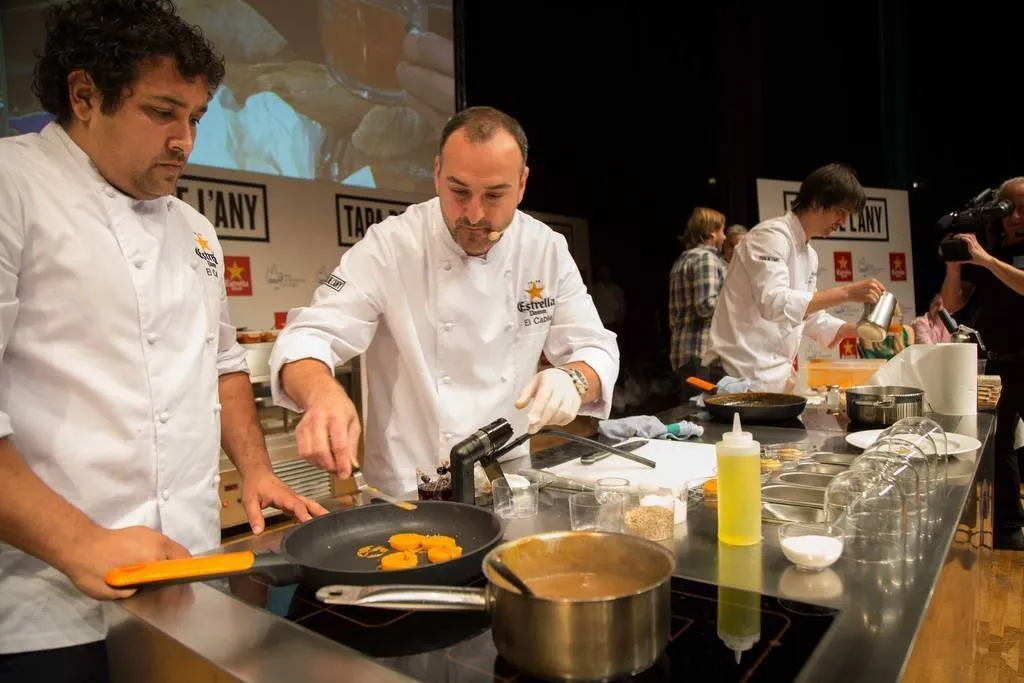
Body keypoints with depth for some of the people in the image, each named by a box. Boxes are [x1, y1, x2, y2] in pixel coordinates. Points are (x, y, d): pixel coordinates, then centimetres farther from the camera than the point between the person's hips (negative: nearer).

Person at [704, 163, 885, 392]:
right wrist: (847, 292, -29)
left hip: (777, 374, 9)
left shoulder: (809, 255, 16)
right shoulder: (772, 235, -13)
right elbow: (774, 303, -28)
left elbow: (807, 313, 21)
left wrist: (857, 330, 8)